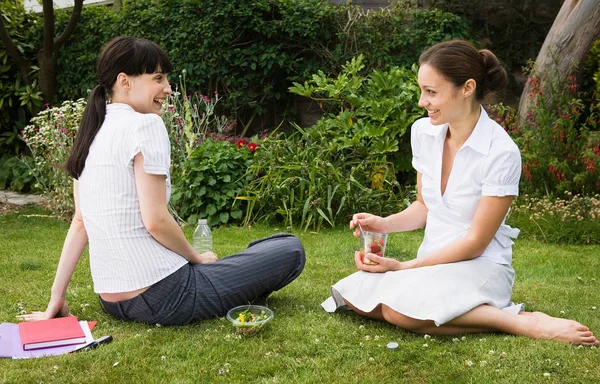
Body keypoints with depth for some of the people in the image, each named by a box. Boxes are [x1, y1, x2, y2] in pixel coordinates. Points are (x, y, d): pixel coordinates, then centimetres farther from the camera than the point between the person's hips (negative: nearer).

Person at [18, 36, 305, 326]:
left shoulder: (90, 134, 10)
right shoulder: (144, 124, -14)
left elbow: (80, 222, 10)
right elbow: (155, 221, -19)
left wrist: (57, 299, 14)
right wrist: (196, 257, -1)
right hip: (160, 296, -8)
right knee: (291, 249, 0)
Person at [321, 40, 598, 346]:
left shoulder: (501, 153, -18)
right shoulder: (423, 132, 1)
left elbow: (475, 242, -14)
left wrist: (405, 267, -16)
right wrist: (384, 223, -6)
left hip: (481, 266, -7)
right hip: (435, 261, 7)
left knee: (400, 310, -33)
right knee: (353, 295, -18)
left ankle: (523, 322, -17)